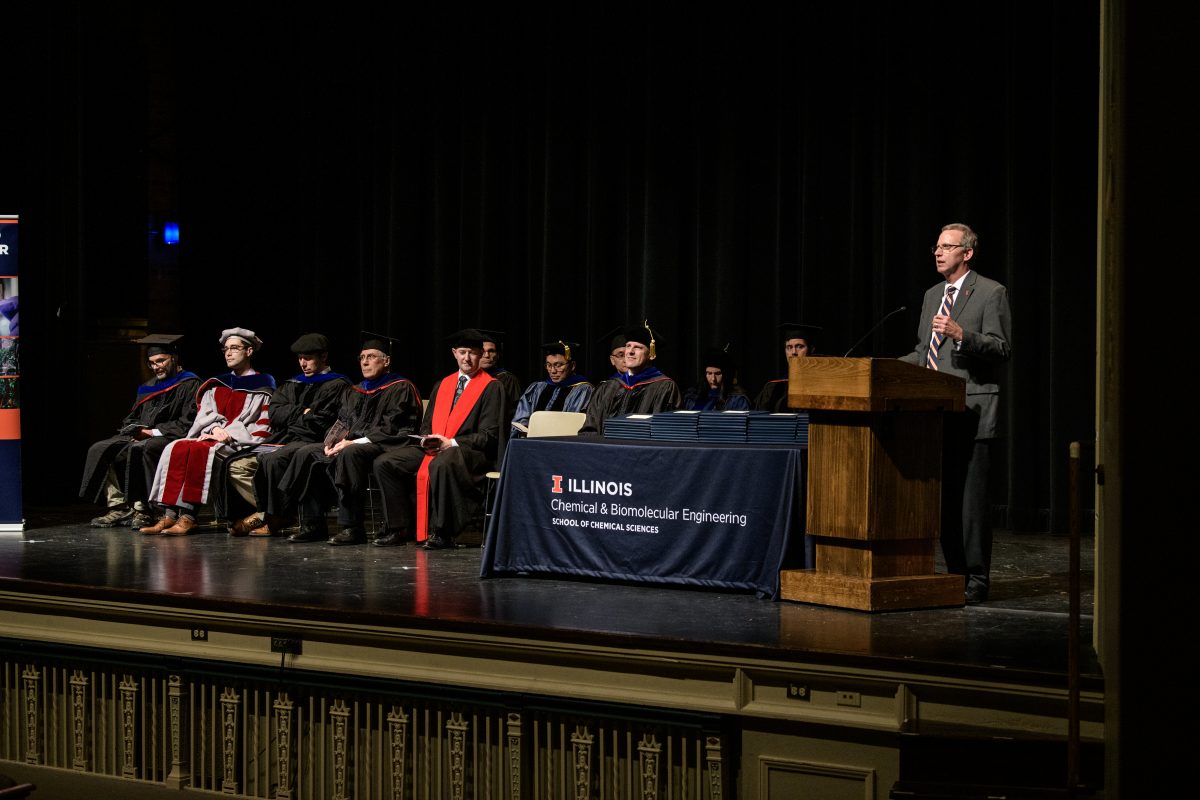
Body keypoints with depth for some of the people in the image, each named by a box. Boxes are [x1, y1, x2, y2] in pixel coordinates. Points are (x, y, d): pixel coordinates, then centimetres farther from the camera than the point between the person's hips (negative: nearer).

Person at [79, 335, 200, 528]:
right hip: (140, 437, 8)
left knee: (138, 451, -38)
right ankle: (118, 507, -20)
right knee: (99, 450, -13)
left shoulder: (190, 385, 0)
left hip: (170, 438, -8)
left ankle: (140, 509, -32)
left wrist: (154, 432, -14)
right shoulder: (149, 387, 24)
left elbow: (188, 423, -11)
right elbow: (131, 419, 24)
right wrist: (136, 430, -1)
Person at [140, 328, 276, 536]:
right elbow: (204, 413, 13)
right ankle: (168, 514, -35)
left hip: (241, 443, -5)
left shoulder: (262, 386, 8)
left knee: (199, 451, -35)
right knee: (176, 448, -26)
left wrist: (226, 433, -13)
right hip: (210, 437, 5)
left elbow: (263, 425, -4)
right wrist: (216, 428, -11)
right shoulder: (217, 385, 25)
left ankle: (187, 517, -39)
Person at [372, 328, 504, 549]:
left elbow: (489, 435, -7)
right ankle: (400, 528, -7)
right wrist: (426, 439, -4)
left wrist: (451, 443, -17)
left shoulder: (491, 388, 0)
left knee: (440, 465, -41)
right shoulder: (443, 385, 19)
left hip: (469, 452, -7)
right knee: (384, 463, -12)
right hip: (433, 448, 7)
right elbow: (427, 423, 20)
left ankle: (440, 533, -31)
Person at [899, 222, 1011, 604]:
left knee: (971, 498, -8)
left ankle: (976, 580, -4)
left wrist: (961, 334, -23)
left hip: (971, 411, -7)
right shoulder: (932, 295, 19)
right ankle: (955, 573, 16)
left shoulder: (990, 293, -3)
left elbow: (1001, 349, -11)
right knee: (943, 498, 9)